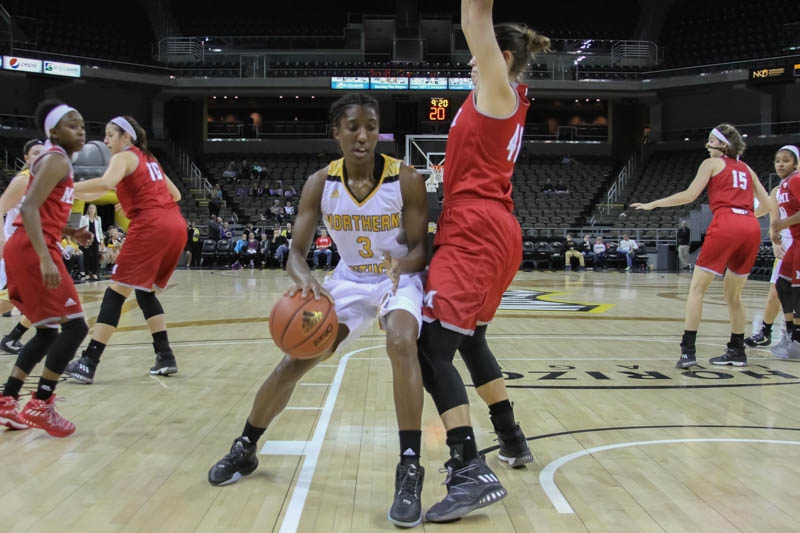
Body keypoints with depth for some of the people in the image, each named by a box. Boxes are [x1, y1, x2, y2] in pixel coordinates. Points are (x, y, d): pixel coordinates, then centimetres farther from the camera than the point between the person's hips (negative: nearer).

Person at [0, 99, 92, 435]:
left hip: (28, 252, 10)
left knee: (48, 332, 15)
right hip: (32, 252, -10)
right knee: (74, 326, -10)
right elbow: (29, 209, -22)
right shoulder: (56, 160, -11)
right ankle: (40, 406, -5)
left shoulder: (56, 160, 20)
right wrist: (45, 259, -30)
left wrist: (70, 233, 10)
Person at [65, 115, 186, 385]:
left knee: (116, 292, -5)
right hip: (177, 226, 8)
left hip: (150, 228, -8)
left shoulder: (124, 157, 2)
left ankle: (88, 363, -7)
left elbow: (106, 183, -20)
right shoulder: (149, 159, 25)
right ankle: (165, 357, 13)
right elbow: (175, 194, 28)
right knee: (145, 291, 18)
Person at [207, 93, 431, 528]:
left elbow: (420, 247, -15)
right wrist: (304, 278, -38)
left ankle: (410, 469, -24)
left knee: (401, 343, -34)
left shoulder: (406, 180, -21)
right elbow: (296, 251, -14)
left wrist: (402, 264, -39)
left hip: (400, 277, -3)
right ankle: (244, 450, 25)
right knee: (292, 362, 1)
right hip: (350, 279, 3)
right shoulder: (320, 183, -14)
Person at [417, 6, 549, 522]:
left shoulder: (497, 89, -3)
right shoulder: (509, 98, 19)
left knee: (433, 347, -14)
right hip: (496, 232, 10)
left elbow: (479, 20, -4)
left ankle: (471, 473, -18)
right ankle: (512, 441, 36)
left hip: (475, 232, -10)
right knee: (470, 340, 23)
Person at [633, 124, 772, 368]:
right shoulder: (746, 169, 24)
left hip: (725, 225, -6)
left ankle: (688, 351, -7)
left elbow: (689, 195, 0)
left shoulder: (712, 163, 9)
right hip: (751, 229, 6)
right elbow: (767, 204, 22)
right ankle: (737, 352, 22)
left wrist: (652, 204, 7)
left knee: (697, 288, 0)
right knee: (733, 294, 18)